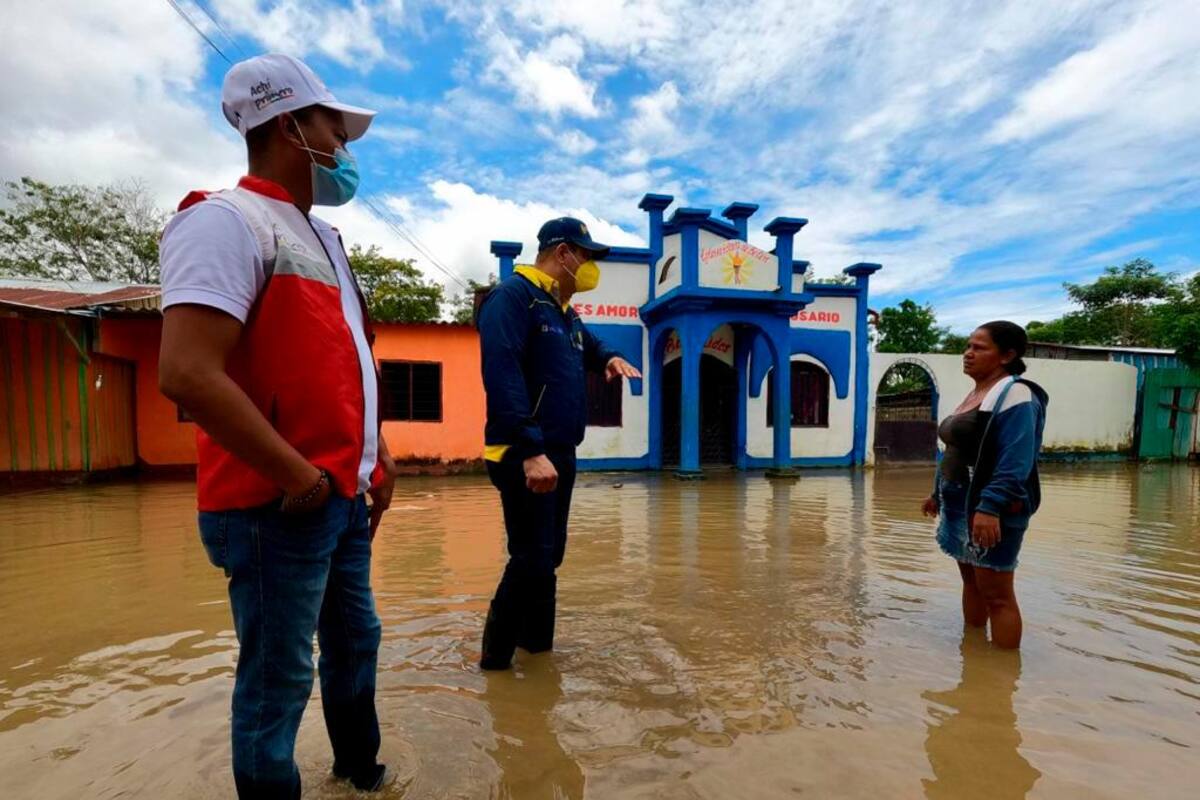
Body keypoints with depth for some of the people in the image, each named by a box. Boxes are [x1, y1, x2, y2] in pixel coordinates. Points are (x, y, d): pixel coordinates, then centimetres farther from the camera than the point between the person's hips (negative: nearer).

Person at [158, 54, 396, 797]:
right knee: (279, 676, 8)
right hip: (280, 507, -9)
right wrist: (300, 478, -18)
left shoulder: (323, 236, 16)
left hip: (347, 497, 9)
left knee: (355, 639, 23)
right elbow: (187, 374, -24)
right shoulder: (228, 219, -12)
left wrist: (377, 455, 14)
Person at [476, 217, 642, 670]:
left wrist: (609, 358, 11)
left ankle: (538, 645, 32)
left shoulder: (563, 311, 18)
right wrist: (530, 451, -30)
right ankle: (495, 659, 13)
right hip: (525, 456, -9)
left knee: (548, 558, 16)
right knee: (531, 560, -6)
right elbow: (501, 375, -24)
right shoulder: (513, 296, -11)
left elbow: (588, 347, 36)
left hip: (559, 454, 9)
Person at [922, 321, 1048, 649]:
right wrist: (938, 494, 21)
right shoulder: (974, 393, 14)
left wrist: (990, 507, -31)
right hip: (962, 505, 9)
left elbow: (1015, 462, -24)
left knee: (996, 594, 0)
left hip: (991, 509, -9)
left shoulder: (1014, 396, -14)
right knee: (971, 583, 20)